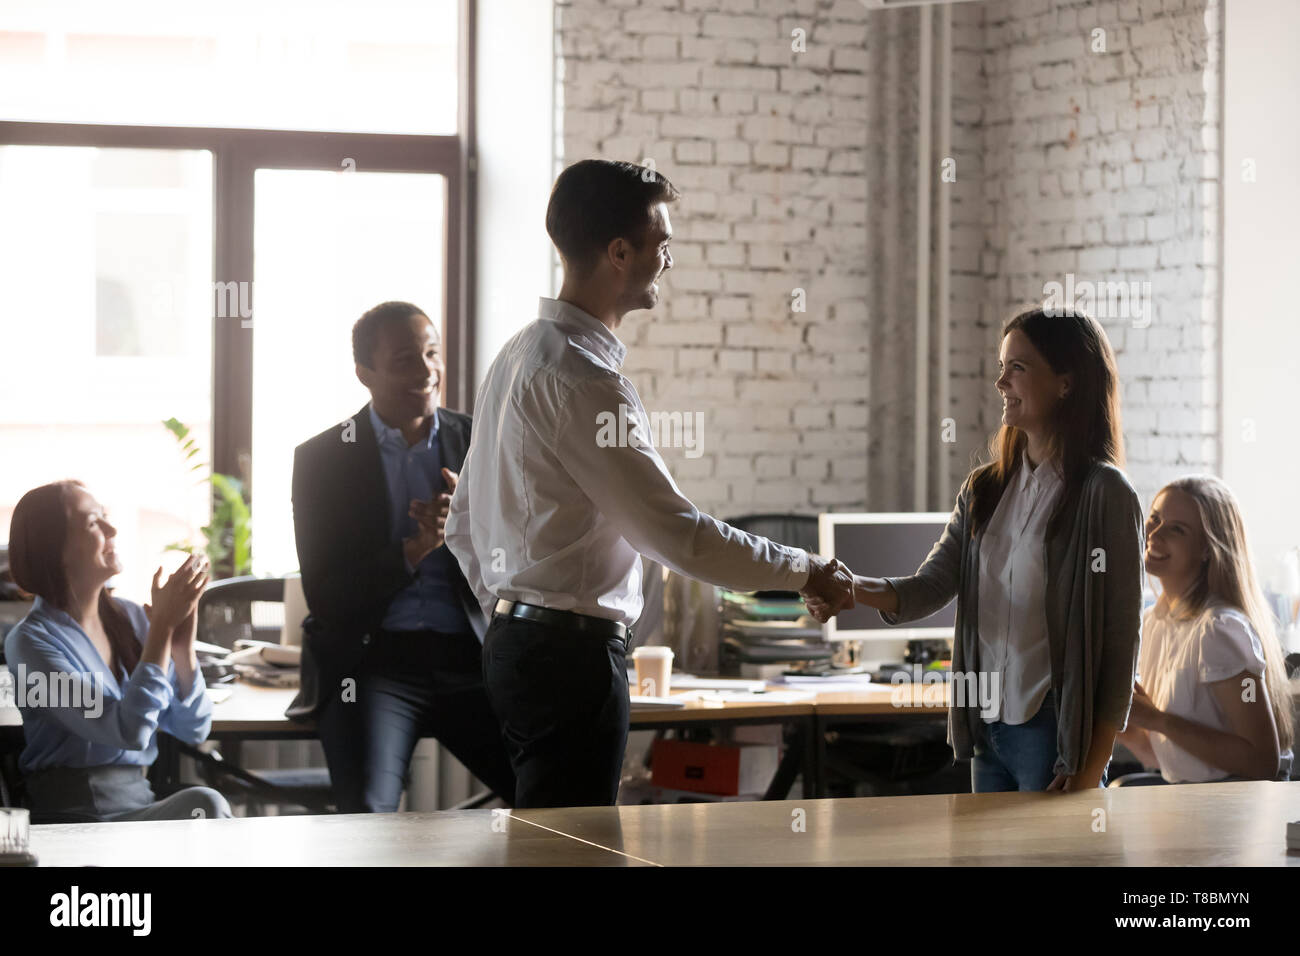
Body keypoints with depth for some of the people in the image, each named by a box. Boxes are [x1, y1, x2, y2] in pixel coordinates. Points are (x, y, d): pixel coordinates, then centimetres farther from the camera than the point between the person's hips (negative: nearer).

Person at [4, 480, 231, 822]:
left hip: (140, 803, 6)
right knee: (206, 805, -30)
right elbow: (129, 731, -19)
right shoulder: (30, 641, -8)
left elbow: (194, 730, 9)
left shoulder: (130, 618, 9)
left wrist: (183, 647, -7)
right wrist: (163, 626, -16)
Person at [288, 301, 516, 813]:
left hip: (470, 659, 2)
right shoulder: (322, 457, 4)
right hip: (373, 661, -2)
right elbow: (324, 596, -3)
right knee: (367, 816, -27)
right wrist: (414, 550, -17)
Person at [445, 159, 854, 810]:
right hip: (573, 652, -10)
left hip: (514, 640, 10)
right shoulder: (582, 378, -17)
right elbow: (672, 531, -19)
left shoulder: (519, 355, 15)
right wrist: (805, 573, -10)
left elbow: (464, 523, 21)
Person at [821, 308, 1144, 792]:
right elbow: (933, 584, 1)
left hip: (1054, 733, -6)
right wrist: (856, 589, -19)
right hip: (987, 730, 6)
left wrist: (1094, 765, -13)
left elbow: (1121, 639, -10)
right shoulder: (983, 490, 11)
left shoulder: (1104, 494, -9)